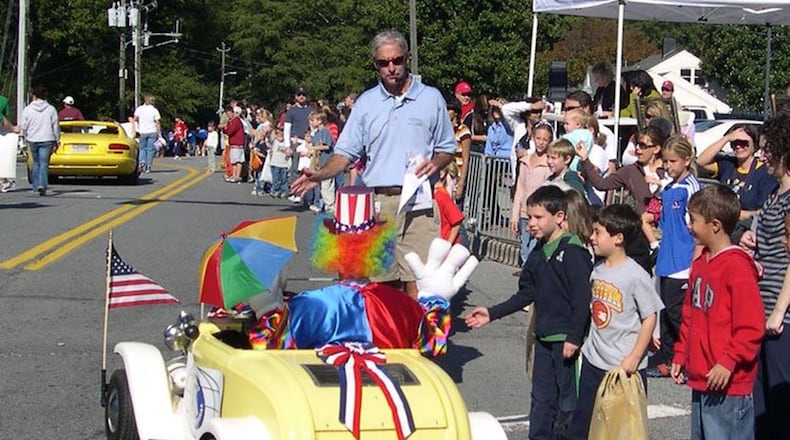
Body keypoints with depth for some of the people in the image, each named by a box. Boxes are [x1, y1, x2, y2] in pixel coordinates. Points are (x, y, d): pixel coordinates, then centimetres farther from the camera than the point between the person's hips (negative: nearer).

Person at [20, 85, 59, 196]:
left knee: (36, 162, 17)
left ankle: (35, 185, 18)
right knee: (44, 163, -3)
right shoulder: (51, 109, -2)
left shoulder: (27, 109, -2)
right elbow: (56, 126, -1)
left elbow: (24, 126, 1)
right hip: (47, 140, -1)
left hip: (33, 140, 1)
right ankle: (42, 185, -19)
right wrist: (57, 141, 7)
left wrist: (26, 137, 19)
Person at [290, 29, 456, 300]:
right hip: (376, 201, 2)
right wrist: (321, 175, -7)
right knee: (377, 280, 2)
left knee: (417, 278, -9)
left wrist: (434, 164, -8)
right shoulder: (366, 102, 12)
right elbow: (346, 151, 11)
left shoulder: (431, 98, 8)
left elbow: (447, 148, 14)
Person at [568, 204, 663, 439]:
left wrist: (634, 358, -17)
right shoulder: (597, 270, 4)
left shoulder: (636, 276, -16)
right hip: (593, 360, 7)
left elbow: (650, 318, -14)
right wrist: (586, 342, 14)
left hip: (625, 365, -6)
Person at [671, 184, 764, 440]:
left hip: (728, 385, -9)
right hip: (700, 380, 9)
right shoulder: (700, 263, 12)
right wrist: (681, 354, 18)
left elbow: (751, 327, -19)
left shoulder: (737, 266, -15)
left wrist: (728, 363, -22)